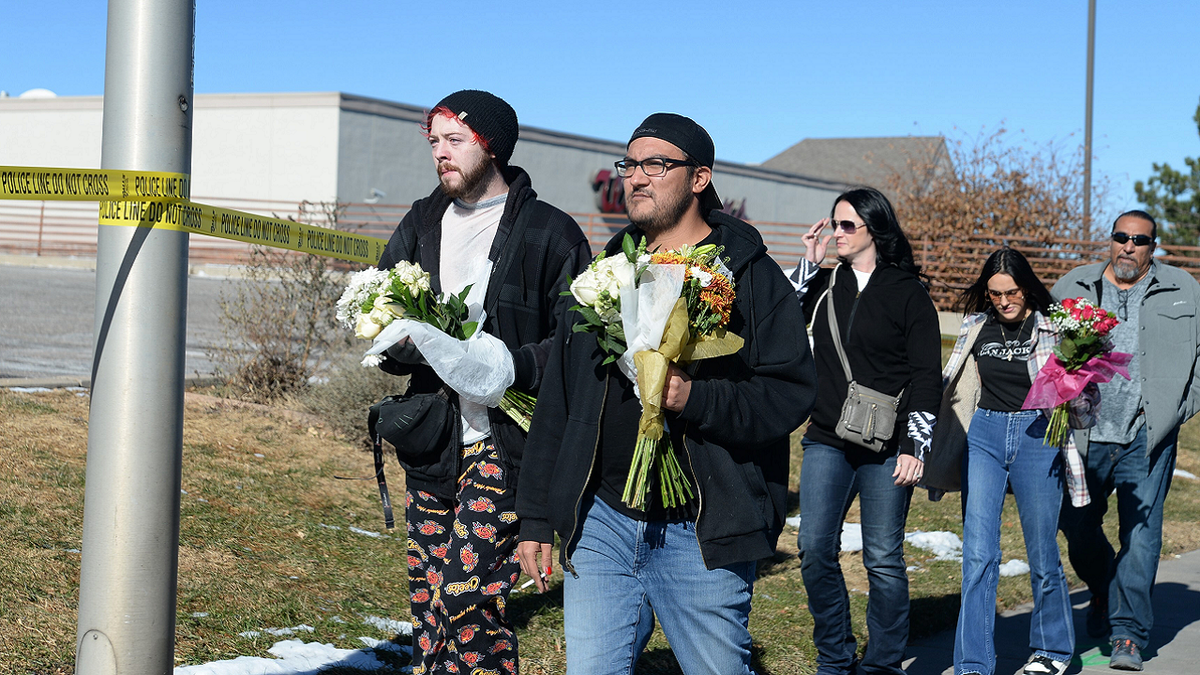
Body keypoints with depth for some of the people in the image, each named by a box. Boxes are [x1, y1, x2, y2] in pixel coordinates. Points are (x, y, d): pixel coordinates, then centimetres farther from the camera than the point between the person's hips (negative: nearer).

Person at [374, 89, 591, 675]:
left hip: (503, 442, -6)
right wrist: (423, 346, -7)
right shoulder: (421, 224, 14)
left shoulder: (549, 232, -2)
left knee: (467, 595, -16)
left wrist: (505, 365, -21)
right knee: (426, 602, 8)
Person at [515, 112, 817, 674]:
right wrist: (535, 515, 12)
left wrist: (695, 399, -25)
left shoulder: (751, 276, -2)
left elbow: (792, 392, -10)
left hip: (702, 534, -4)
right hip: (600, 521, 4)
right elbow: (557, 402, 15)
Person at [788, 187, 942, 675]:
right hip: (826, 442, 4)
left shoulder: (908, 293, 1)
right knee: (816, 549, -4)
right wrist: (809, 264, 1)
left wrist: (915, 446, -7)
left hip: (886, 449, -3)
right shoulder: (825, 284, 12)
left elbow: (927, 375, -1)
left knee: (883, 558, -2)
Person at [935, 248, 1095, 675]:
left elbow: (1080, 388, 3)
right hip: (983, 435, 2)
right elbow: (952, 383, 21)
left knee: (1042, 553, 6)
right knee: (978, 554, -6)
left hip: (1037, 436, -2)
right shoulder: (976, 326, 8)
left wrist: (1074, 392, -17)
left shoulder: (1053, 328, -2)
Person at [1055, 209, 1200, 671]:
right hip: (1086, 434, 2)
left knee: (1141, 534, -6)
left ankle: (1128, 633, 0)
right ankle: (1103, 594, 35)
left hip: (1147, 438, -2)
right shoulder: (1073, 287, 11)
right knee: (1077, 525, 7)